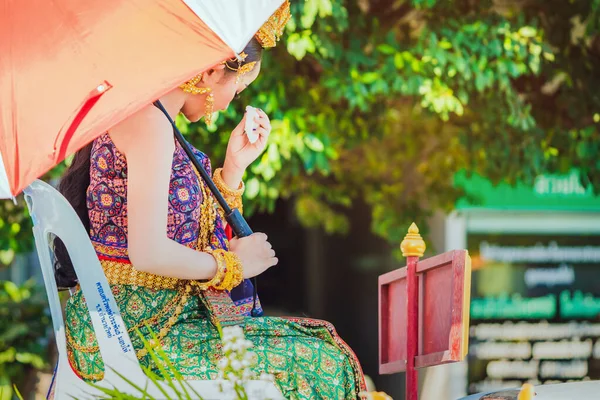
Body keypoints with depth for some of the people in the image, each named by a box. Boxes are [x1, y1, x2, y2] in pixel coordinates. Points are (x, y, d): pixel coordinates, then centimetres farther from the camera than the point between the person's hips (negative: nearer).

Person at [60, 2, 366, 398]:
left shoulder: (145, 115, 14)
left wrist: (235, 165, 10)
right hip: (139, 332, -10)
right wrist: (231, 263, -10)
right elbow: (148, 253, -25)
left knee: (317, 341, 10)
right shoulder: (149, 121, -17)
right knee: (324, 363, -9)